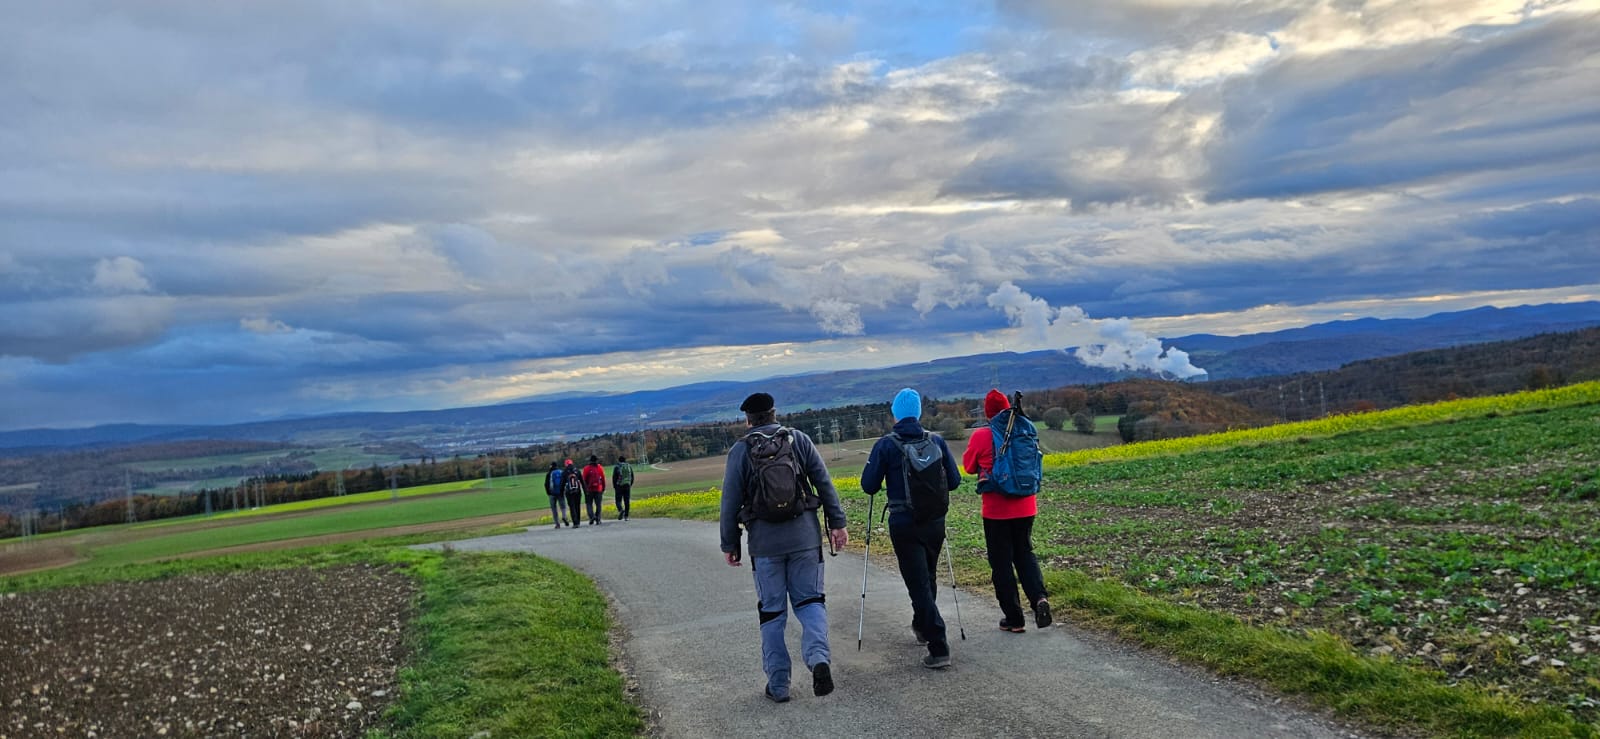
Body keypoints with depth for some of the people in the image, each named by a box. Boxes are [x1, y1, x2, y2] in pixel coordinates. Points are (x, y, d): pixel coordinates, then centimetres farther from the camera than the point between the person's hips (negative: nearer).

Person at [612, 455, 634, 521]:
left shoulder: (616, 467, -3)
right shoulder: (629, 466, 8)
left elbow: (614, 477, -5)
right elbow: (632, 477, 10)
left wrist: (614, 486, 6)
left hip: (619, 486, -3)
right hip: (627, 486, 3)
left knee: (618, 500, 3)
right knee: (627, 501, 5)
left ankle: (621, 510, -24)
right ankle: (626, 516, 2)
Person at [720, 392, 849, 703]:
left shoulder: (740, 451, -1)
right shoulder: (799, 439, 3)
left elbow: (730, 502, -1)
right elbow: (825, 483, 0)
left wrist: (729, 545, 7)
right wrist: (837, 522, 4)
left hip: (765, 542, -1)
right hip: (804, 536, 1)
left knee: (771, 611, 9)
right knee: (810, 600, 11)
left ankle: (778, 684, 12)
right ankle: (819, 657, -14)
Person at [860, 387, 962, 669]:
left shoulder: (886, 445, -8)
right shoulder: (936, 441, 1)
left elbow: (868, 486, -8)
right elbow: (954, 481, 4)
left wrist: (886, 479, 13)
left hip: (904, 524, -4)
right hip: (935, 522, 4)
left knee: (918, 584, -1)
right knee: (928, 577, 23)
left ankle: (939, 648, -7)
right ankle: (922, 627, 43)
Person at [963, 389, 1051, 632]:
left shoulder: (981, 436, -12)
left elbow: (969, 465, 2)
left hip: (996, 511, -4)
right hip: (1025, 507, 4)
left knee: (1001, 562, 7)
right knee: (1024, 553, 20)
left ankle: (1014, 619, 10)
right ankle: (1039, 597, -4)